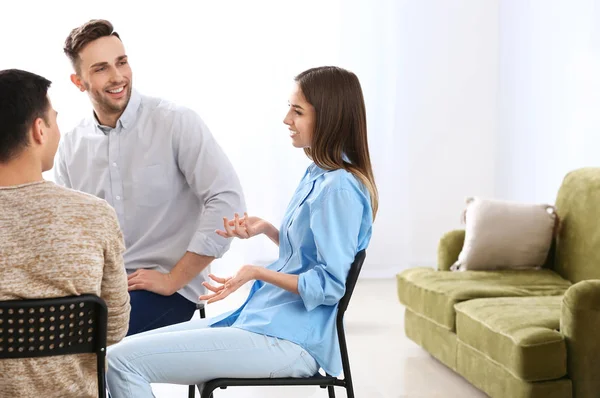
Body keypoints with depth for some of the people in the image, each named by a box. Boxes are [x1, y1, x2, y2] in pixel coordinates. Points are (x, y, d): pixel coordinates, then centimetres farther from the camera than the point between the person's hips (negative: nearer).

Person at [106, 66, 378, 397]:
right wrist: (265, 229, 9)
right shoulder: (318, 175, 13)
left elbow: (329, 285, -18)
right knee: (125, 349, 6)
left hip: (286, 341, -10)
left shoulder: (339, 189, -17)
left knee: (123, 361, -15)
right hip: (262, 318, 10)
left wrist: (258, 273, -26)